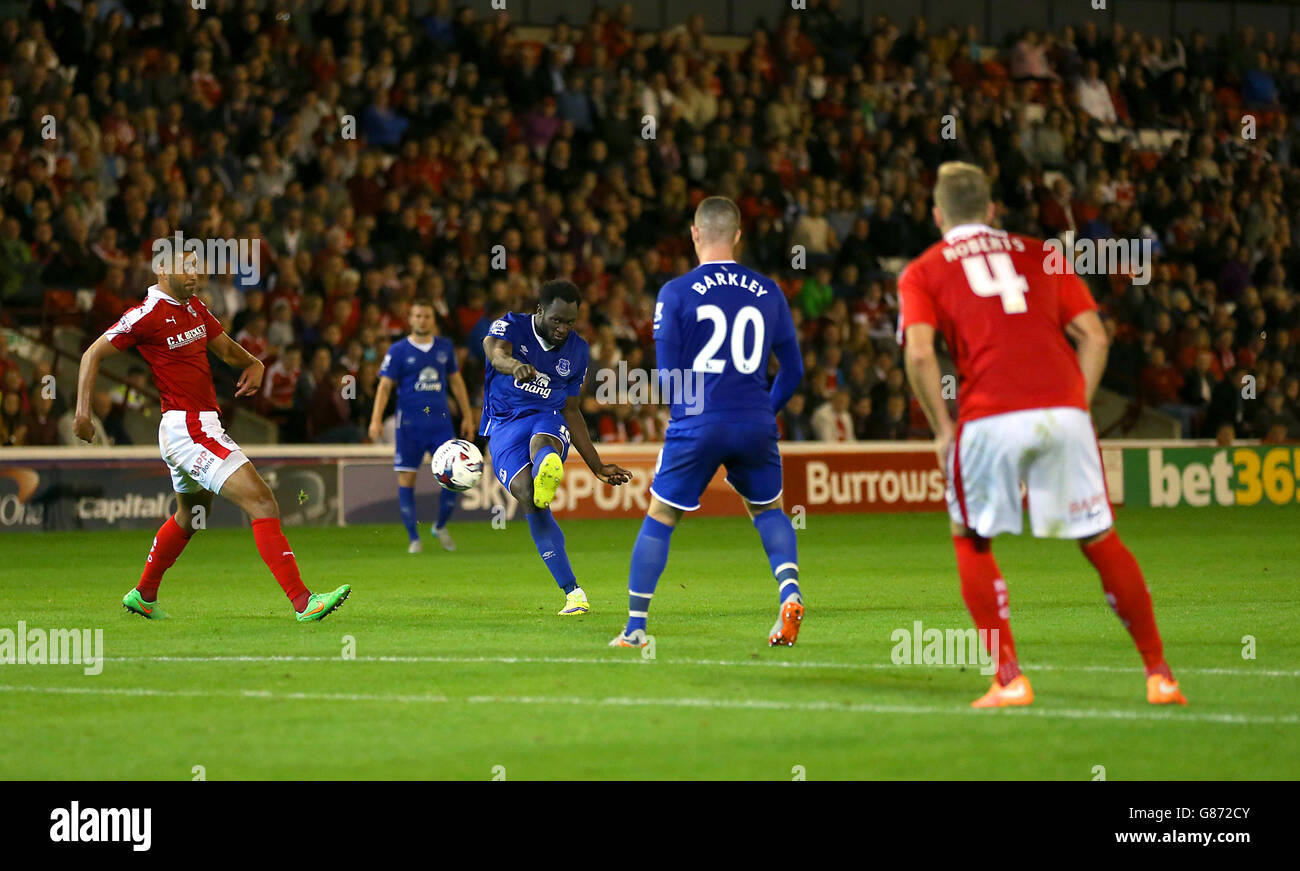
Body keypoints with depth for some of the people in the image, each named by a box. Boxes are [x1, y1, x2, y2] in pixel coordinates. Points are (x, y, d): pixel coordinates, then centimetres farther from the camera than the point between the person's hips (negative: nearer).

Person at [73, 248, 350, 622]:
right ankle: (303, 601, -22)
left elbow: (225, 346, 25)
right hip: (186, 427, -10)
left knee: (189, 517, 29)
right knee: (262, 502, -18)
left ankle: (143, 595, 44)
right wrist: (83, 409, -15)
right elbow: (92, 354, -7)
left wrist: (252, 363, 4)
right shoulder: (148, 314, -12)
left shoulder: (194, 307, 12)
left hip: (203, 425, 10)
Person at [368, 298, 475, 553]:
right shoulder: (398, 350, 0)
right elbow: (385, 386, -2)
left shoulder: (445, 347, 10)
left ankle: (441, 526, 16)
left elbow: (456, 381, 19)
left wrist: (467, 417, 17)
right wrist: (376, 420, -13)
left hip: (441, 421, 2)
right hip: (409, 423, -2)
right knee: (406, 478, -3)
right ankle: (414, 538, 6)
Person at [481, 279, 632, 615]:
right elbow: (495, 351, -25)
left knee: (541, 443, -38)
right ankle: (573, 593, -24)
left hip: (548, 421, 2)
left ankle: (547, 478, -77)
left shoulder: (577, 351, 13)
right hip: (504, 427, -2)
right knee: (528, 498, -26)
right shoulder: (512, 326, 0)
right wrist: (515, 366, -51)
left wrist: (597, 466, 19)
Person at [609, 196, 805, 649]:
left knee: (660, 518, 10)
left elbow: (669, 374, -3)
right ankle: (789, 592, -3)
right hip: (755, 424, 3)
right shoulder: (768, 293, 6)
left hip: (697, 426, -3)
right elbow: (793, 370, 10)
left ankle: (635, 628, 11)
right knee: (768, 510, 22)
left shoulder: (676, 293, -3)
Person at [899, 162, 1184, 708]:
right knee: (1100, 541, 13)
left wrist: (943, 429, 5)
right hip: (1063, 409, 2)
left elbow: (919, 354, -2)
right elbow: (1094, 337, 13)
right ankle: (1159, 673, 11)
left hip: (989, 417, -2)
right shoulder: (1039, 255, 23)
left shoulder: (922, 273, 15)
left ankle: (1009, 679, 5)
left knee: (973, 542, 16)